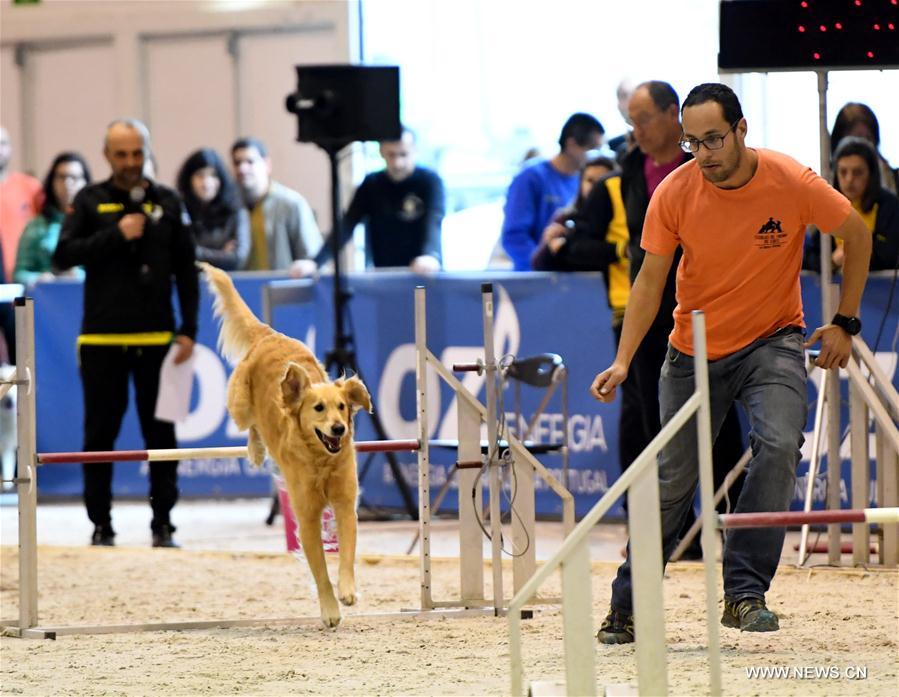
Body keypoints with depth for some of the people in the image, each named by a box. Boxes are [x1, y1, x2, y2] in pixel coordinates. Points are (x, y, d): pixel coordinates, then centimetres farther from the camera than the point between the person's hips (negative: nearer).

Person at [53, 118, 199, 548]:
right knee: (100, 434, 3)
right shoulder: (90, 202, 5)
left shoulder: (167, 203, 8)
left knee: (161, 433, 1)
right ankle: (101, 525, 10)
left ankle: (163, 524, 8)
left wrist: (188, 330, 0)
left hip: (156, 337, 1)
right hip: (102, 339, -1)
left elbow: (186, 271, 8)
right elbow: (64, 254, -5)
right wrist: (116, 234, -14)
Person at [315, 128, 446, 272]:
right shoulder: (371, 185, 2)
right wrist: (316, 263, -21)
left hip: (423, 277, -2)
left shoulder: (430, 181, -7)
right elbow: (346, 226, -6)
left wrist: (430, 256, -45)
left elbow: (434, 222, -24)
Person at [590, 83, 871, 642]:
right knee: (673, 480, 3)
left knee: (779, 446, -26)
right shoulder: (674, 194, -15)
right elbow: (650, 281, -7)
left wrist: (844, 323, -2)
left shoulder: (792, 183, -19)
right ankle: (626, 608, 19)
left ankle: (745, 592, -21)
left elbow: (857, 236, -2)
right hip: (695, 350, 1)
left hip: (772, 340, -1)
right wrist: (624, 360, -18)